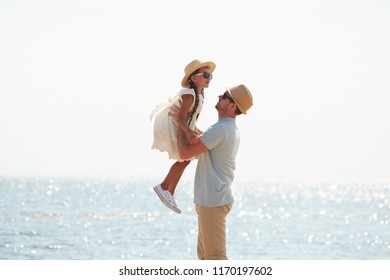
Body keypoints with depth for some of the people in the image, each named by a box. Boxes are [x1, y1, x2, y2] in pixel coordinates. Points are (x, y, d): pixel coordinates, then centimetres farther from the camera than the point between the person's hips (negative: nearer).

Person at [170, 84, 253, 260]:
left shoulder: (221, 129, -20)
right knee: (204, 253, 19)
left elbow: (185, 152, -20)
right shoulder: (232, 130, 12)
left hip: (213, 201, -10)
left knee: (215, 255, -7)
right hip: (212, 199, 11)